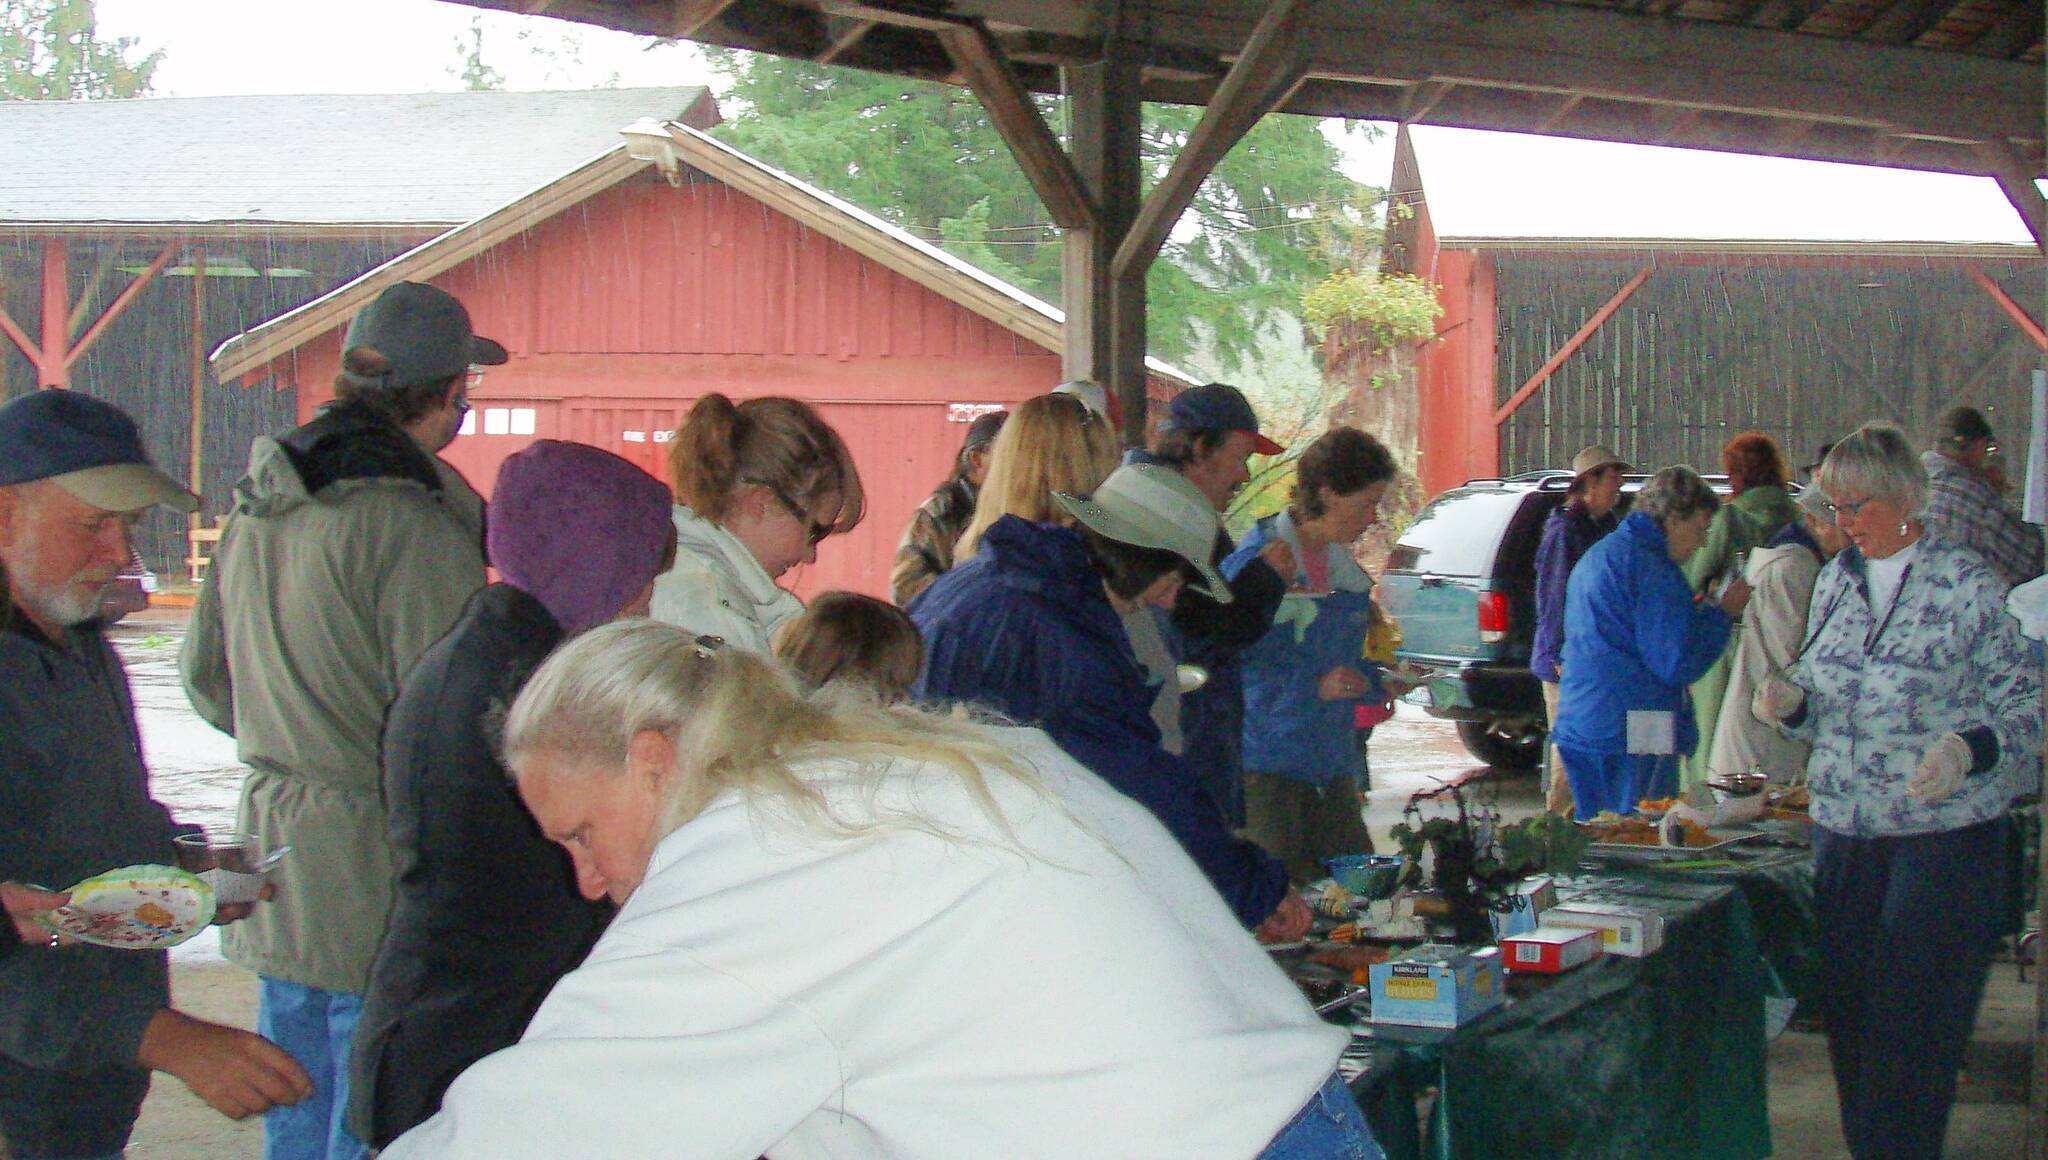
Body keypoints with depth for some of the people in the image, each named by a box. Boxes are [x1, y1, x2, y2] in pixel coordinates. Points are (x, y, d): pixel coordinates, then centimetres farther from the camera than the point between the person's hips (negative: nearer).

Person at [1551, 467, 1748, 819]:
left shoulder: (1596, 556, 17)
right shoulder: (1651, 569, -15)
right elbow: (1678, 665, -18)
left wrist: (1697, 613, 26)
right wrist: (1722, 614, -6)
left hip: (1579, 730, 10)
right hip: (1632, 738, -10)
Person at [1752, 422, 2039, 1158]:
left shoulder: (1967, 585, -7)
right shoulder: (1836, 580, 10)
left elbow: (2025, 702, -6)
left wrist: (1970, 751, -24)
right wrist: (1792, 703, -4)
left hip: (1946, 830, -5)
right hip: (1844, 828, 5)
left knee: (1915, 1021, -4)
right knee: (1847, 1008, 7)